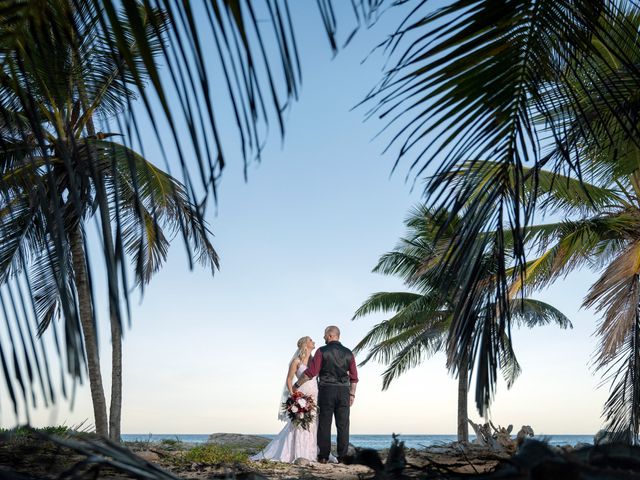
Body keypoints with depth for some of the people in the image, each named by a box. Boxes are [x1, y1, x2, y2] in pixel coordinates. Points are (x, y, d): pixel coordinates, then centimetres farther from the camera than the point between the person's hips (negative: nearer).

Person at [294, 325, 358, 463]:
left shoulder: (322, 351, -3)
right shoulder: (348, 353, 8)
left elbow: (311, 372, -8)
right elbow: (354, 377, 6)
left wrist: (297, 385, 0)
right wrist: (352, 394, 14)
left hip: (326, 390, -3)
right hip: (344, 391, 3)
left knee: (324, 424, 4)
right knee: (343, 425, 6)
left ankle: (323, 457, 4)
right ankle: (342, 457, 5)